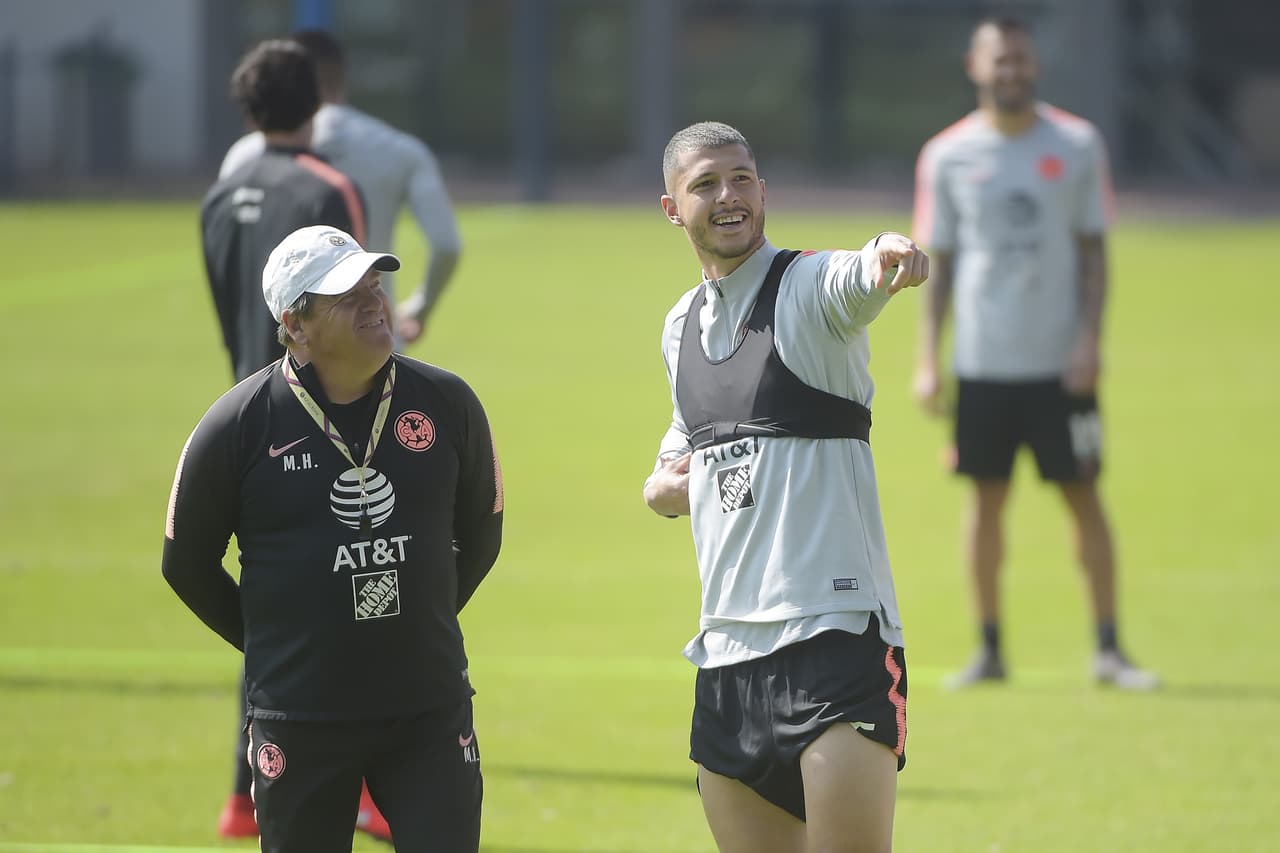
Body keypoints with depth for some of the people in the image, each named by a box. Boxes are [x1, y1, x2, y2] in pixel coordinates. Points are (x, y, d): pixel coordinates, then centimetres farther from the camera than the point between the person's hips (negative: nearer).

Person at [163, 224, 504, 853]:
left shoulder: (447, 404, 1)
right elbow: (187, 564, 5)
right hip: (300, 722, -2)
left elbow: (480, 537, 15)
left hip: (431, 706, 2)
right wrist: (271, 646, 8)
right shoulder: (237, 424, -6)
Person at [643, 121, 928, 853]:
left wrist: (890, 257, -54)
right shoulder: (681, 326, 16)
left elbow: (859, 279, -30)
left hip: (836, 633, -7)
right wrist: (663, 484, 10)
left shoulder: (809, 286, -5)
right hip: (729, 650, 7)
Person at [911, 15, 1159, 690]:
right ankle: (989, 649, 10)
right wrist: (927, 360, 0)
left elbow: (1093, 250, 4)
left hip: (1060, 362, -1)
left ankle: (1108, 650, 4)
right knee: (987, 498, 3)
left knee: (1083, 495, -1)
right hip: (982, 360, 1)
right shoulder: (947, 156, 3)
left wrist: (1089, 338, -7)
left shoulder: (1077, 145, 2)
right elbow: (938, 262, 6)